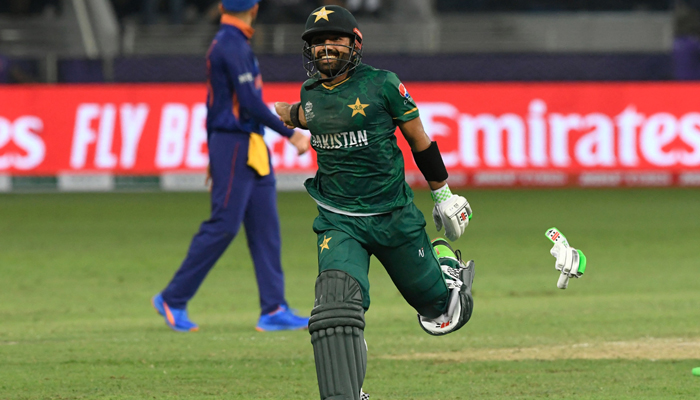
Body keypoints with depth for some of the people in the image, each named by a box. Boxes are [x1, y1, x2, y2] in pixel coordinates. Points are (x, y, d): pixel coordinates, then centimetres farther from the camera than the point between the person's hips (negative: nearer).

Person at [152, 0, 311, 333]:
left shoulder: (223, 44, 16)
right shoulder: (233, 46, -14)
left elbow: (215, 104, 20)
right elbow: (250, 103, -20)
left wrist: (215, 157, 23)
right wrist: (290, 134, -15)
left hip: (251, 150, 10)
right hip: (234, 145, -10)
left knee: (265, 228, 4)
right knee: (223, 225, -7)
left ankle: (274, 311, 1)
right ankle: (173, 299, 1)